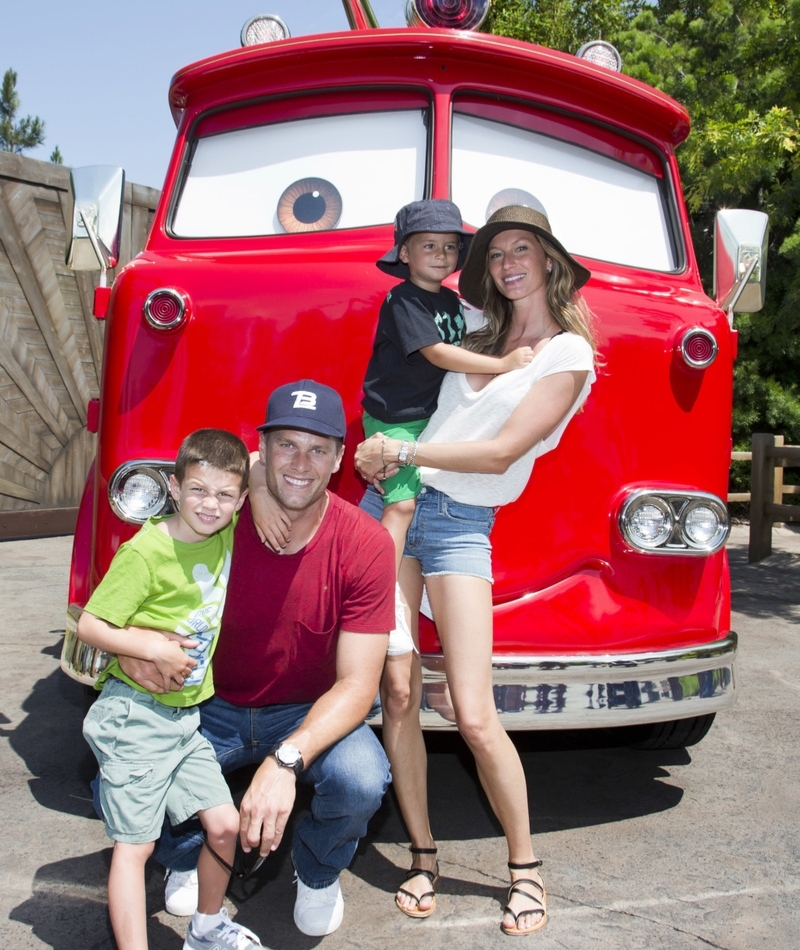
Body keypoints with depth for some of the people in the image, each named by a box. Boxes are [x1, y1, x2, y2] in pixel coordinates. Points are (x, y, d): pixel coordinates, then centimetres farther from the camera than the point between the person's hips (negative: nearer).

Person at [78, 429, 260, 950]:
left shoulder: (226, 532, 1)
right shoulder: (145, 552, -17)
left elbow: (261, 467, 17)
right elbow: (90, 624, -13)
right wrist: (148, 644, -20)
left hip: (186, 715, 7)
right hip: (134, 716, -6)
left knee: (225, 824, 9)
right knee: (135, 843, -2)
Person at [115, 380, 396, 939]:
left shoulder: (366, 545, -20)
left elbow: (357, 682, -22)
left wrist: (287, 761, -38)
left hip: (310, 714, -1)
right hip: (211, 708, 2)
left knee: (362, 782, -31)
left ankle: (318, 873, 9)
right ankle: (188, 858, 17)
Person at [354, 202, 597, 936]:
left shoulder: (569, 354, -3)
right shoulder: (479, 331, 15)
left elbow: (503, 451, -12)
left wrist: (401, 451, -9)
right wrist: (384, 454, 6)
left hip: (462, 524, -5)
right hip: (392, 502, 5)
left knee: (476, 716, -9)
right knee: (398, 692, 1)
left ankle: (526, 867, 11)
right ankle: (424, 857, 16)